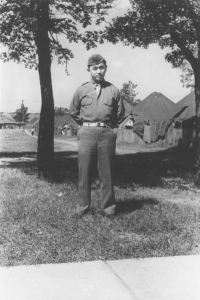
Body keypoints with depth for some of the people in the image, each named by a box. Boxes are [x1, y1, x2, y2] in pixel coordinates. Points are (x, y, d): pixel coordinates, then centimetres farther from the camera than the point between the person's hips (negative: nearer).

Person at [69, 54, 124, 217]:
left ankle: (108, 207, 14)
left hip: (107, 133, 0)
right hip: (87, 133, 0)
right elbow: (74, 112, 17)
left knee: (107, 172, 4)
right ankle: (82, 206, 12)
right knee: (84, 171, 2)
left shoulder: (113, 90, 5)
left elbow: (120, 114, 15)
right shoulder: (81, 90, 6)